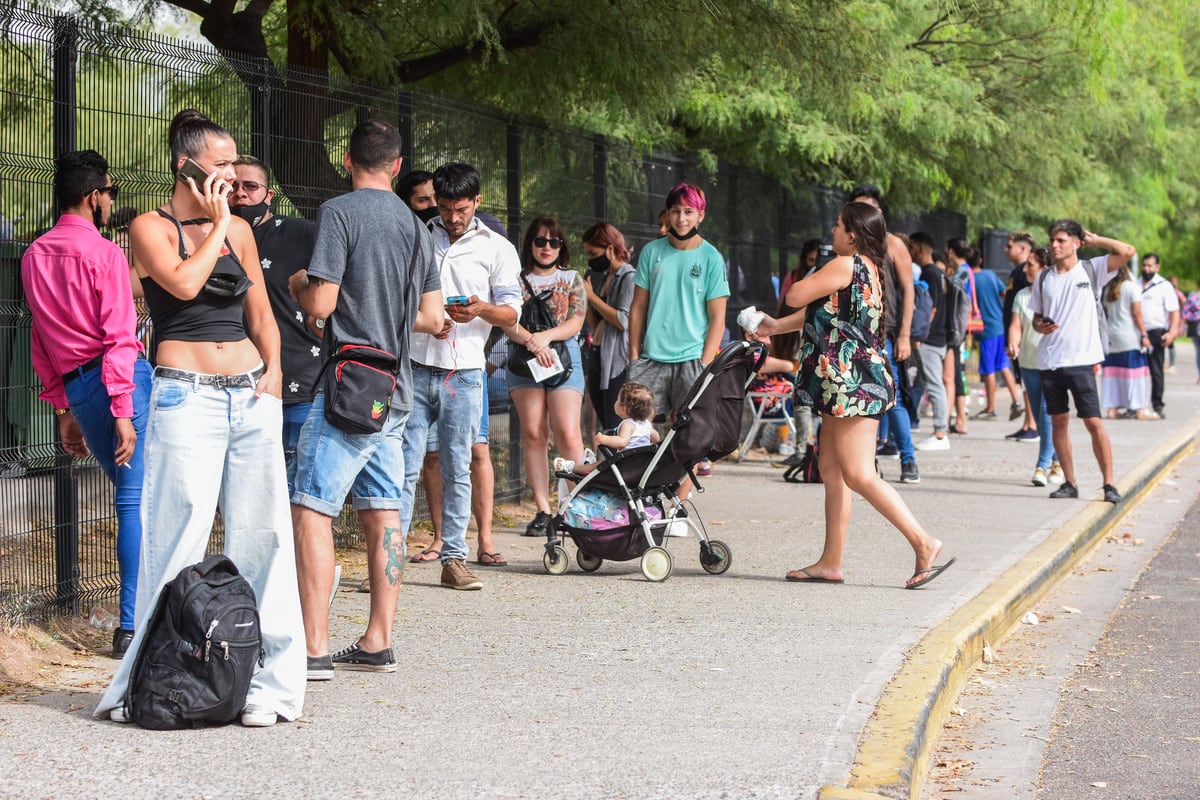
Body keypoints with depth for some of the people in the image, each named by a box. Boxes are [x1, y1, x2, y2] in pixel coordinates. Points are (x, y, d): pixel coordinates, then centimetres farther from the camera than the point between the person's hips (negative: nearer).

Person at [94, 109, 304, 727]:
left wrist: (273, 367, 6)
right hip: (185, 394, -5)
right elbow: (184, 283, -17)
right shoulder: (151, 228, 1)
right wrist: (217, 226, -4)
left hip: (250, 395, 5)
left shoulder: (239, 231, 16)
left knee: (261, 534, 2)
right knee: (179, 537, -8)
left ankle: (266, 681, 6)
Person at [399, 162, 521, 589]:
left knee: (457, 469, 3)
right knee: (405, 465, -4)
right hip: (415, 367, 0)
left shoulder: (497, 249, 7)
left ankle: (454, 558, 7)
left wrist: (481, 309, -17)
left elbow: (511, 313, 4)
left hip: (464, 373, 0)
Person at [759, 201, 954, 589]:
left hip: (852, 383, -11)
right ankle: (830, 563, 13)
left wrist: (816, 277, 11)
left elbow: (795, 296, -10)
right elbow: (820, 311, 27)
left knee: (859, 475, -12)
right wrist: (777, 326, 30)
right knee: (832, 472, 11)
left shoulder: (845, 266, -14)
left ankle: (924, 543, -13)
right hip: (851, 384, 11)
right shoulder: (869, 270, 17)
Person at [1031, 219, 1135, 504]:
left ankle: (1109, 483, -2)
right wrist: (1040, 326, -3)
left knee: (1093, 422, -7)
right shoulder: (1043, 278, 11)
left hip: (1081, 360, -4)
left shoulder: (1091, 270, 1)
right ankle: (1069, 483, 14)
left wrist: (1094, 240, -1)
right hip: (1049, 360, 4)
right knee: (1058, 421, 6)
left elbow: (1127, 252, -9)